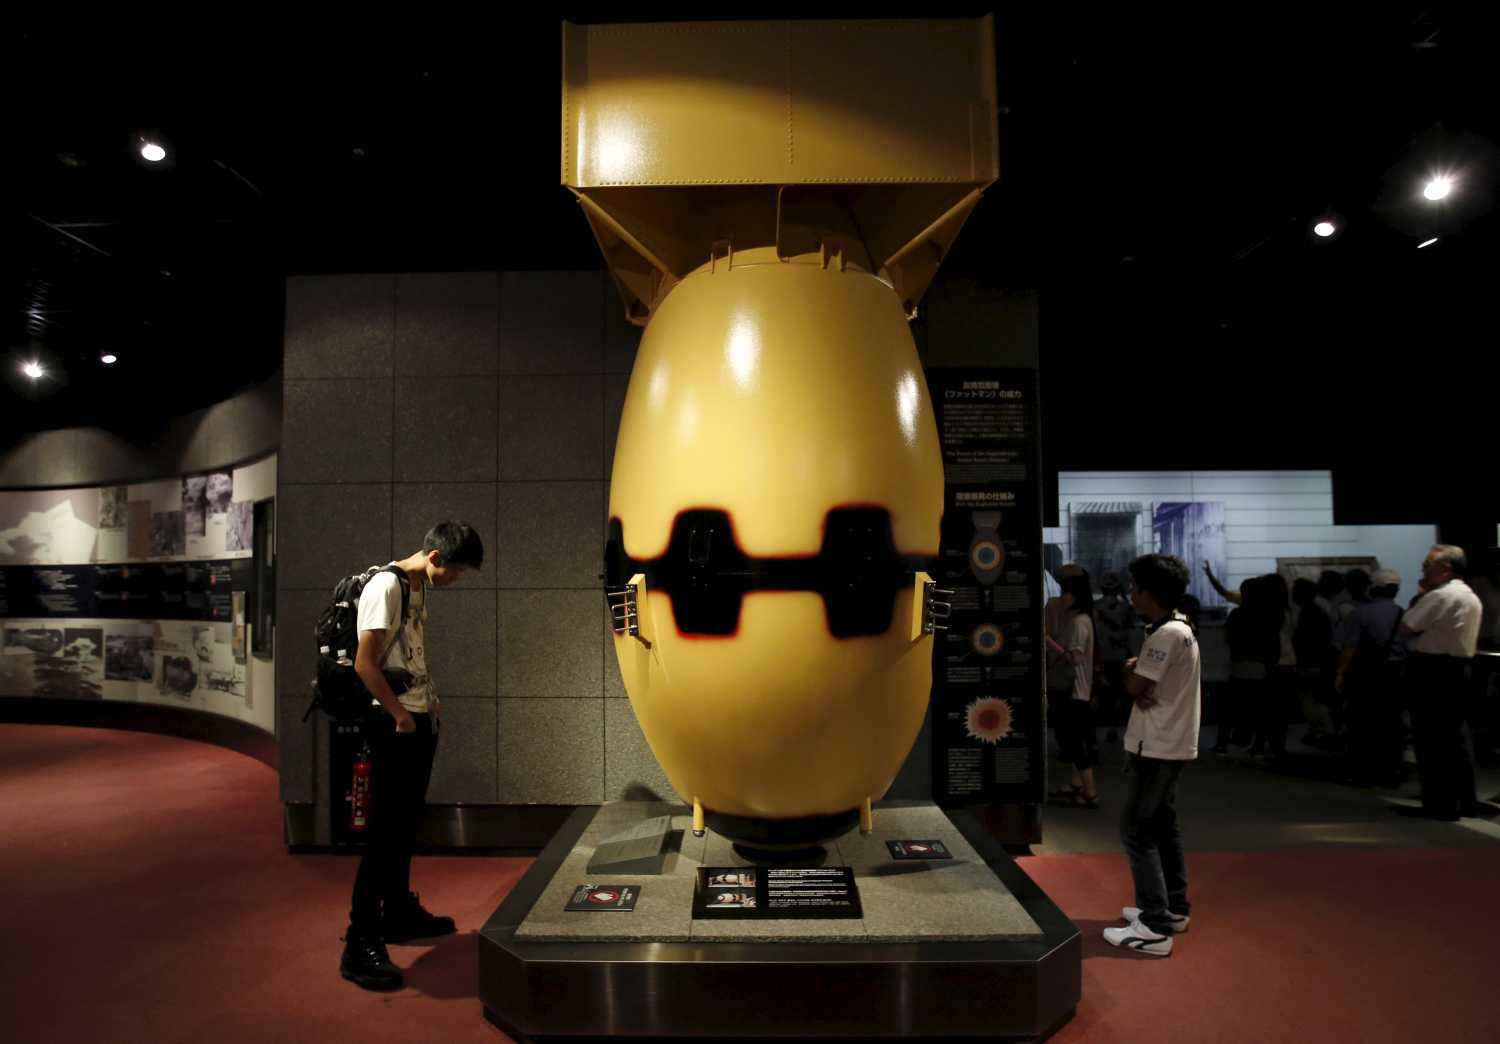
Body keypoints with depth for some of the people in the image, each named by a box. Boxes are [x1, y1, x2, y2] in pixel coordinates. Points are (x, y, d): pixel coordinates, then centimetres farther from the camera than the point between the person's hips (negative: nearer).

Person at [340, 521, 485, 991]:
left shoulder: (420, 587, 11)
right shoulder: (386, 586, -17)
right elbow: (364, 663, -19)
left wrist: (430, 699, 9)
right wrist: (399, 714, -15)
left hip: (420, 719, 9)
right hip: (394, 723, -9)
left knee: (406, 824, 18)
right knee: (386, 831, -5)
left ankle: (399, 912, 32)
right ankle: (360, 944, 2)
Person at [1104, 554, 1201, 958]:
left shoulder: (1166, 634, -21)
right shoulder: (1178, 628, 13)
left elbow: (1134, 685, -23)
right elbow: (1144, 686, 12)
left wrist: (1130, 668, -3)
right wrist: (1144, 688, -9)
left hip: (1157, 746, -10)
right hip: (1169, 743, 10)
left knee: (1136, 830, -7)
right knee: (1162, 825, 18)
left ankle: (1155, 928, -6)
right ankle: (1174, 908, 28)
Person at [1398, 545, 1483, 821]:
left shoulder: (1440, 596, -17)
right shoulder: (1472, 598, 14)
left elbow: (1406, 627, -15)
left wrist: (1419, 596, -5)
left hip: (1432, 671, -9)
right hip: (1459, 670, 9)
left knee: (1430, 740, -2)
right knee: (1453, 738, 16)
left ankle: (1439, 805, 2)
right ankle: (1465, 802, 23)